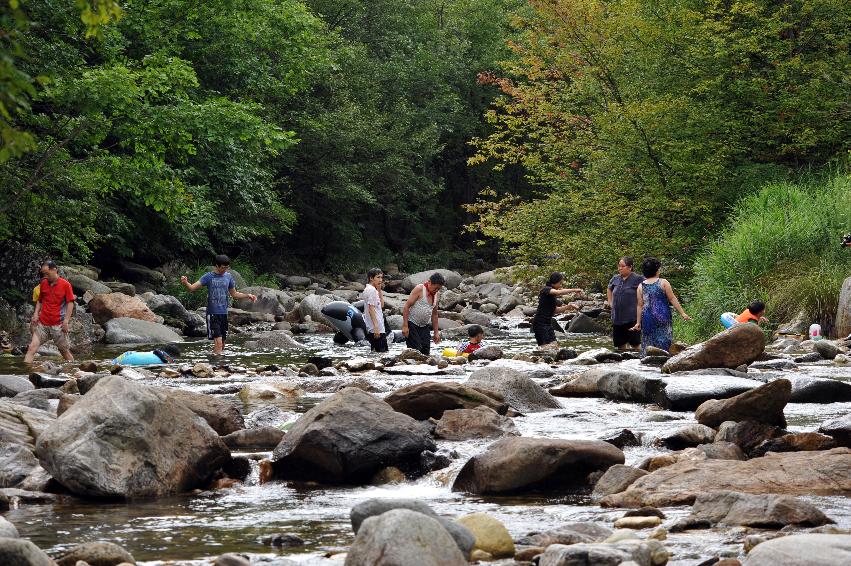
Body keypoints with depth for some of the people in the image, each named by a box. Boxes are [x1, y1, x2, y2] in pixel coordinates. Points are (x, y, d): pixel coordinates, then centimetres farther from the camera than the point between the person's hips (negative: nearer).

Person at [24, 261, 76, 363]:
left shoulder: (65, 284, -5)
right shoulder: (43, 284, 9)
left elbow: (70, 303, -4)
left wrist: (66, 321, -10)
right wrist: (36, 314, 3)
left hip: (58, 324, -4)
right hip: (42, 323, 4)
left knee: (64, 350, 5)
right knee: (32, 348, -8)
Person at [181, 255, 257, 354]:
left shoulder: (228, 277, 8)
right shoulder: (208, 277, -5)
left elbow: (234, 294, 21)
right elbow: (192, 288, -10)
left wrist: (247, 295, 9)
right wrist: (185, 283, -31)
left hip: (224, 313, 5)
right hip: (212, 313, -5)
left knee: (222, 344, 6)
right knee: (218, 342, -15)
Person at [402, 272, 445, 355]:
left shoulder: (435, 295, 11)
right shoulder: (419, 289, -11)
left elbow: (434, 314, 20)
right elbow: (406, 306, -15)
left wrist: (436, 332, 18)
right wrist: (405, 326, -20)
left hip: (424, 326, 7)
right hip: (412, 325, -7)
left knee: (426, 351, 0)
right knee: (415, 351, -14)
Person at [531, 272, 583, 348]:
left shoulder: (552, 295, 15)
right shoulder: (546, 290, -11)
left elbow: (555, 310, 21)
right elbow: (558, 292, -32)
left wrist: (568, 306, 8)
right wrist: (574, 290, -31)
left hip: (548, 324, 9)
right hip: (540, 324, -9)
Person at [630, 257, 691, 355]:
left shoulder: (640, 287, 3)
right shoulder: (663, 283, -3)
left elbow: (640, 305, 3)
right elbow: (672, 299, -4)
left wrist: (638, 322, 7)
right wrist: (682, 313, 0)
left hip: (647, 320, 2)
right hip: (663, 317, -2)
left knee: (648, 345, 7)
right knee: (663, 343, 2)